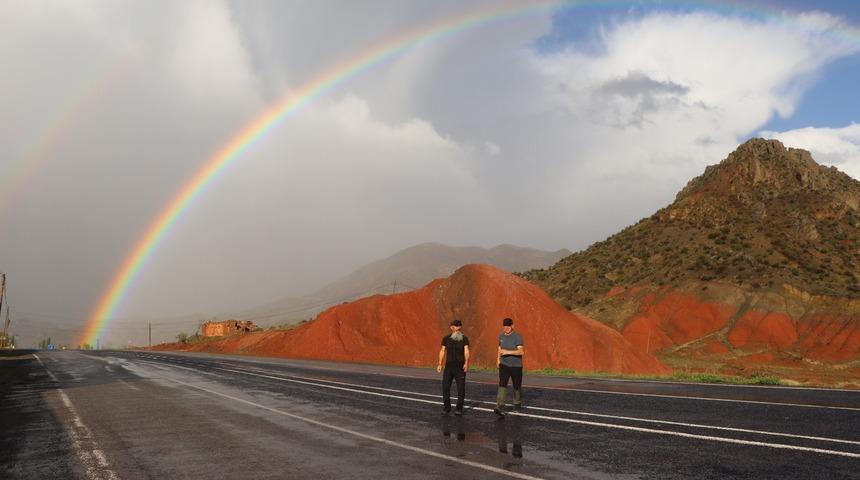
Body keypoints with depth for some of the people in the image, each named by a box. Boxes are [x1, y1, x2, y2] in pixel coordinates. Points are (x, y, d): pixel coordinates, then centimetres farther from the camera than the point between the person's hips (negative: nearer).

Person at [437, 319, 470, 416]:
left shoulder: (464, 338, 1)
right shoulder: (446, 338, 6)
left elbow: (466, 351, -8)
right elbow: (442, 351, 10)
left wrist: (466, 363, -22)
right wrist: (440, 364, 3)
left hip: (460, 367, -2)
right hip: (449, 366, 2)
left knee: (461, 388, -2)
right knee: (445, 386, -1)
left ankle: (459, 409, 7)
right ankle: (446, 407, 13)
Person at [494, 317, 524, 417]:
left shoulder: (517, 337, -13)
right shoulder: (501, 336, 5)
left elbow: (521, 352, -25)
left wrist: (508, 352, -33)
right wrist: (498, 358, 19)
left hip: (516, 366, -3)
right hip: (504, 365, 3)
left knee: (517, 387, 10)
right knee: (502, 385, -15)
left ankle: (517, 404, 35)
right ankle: (500, 407, -24)